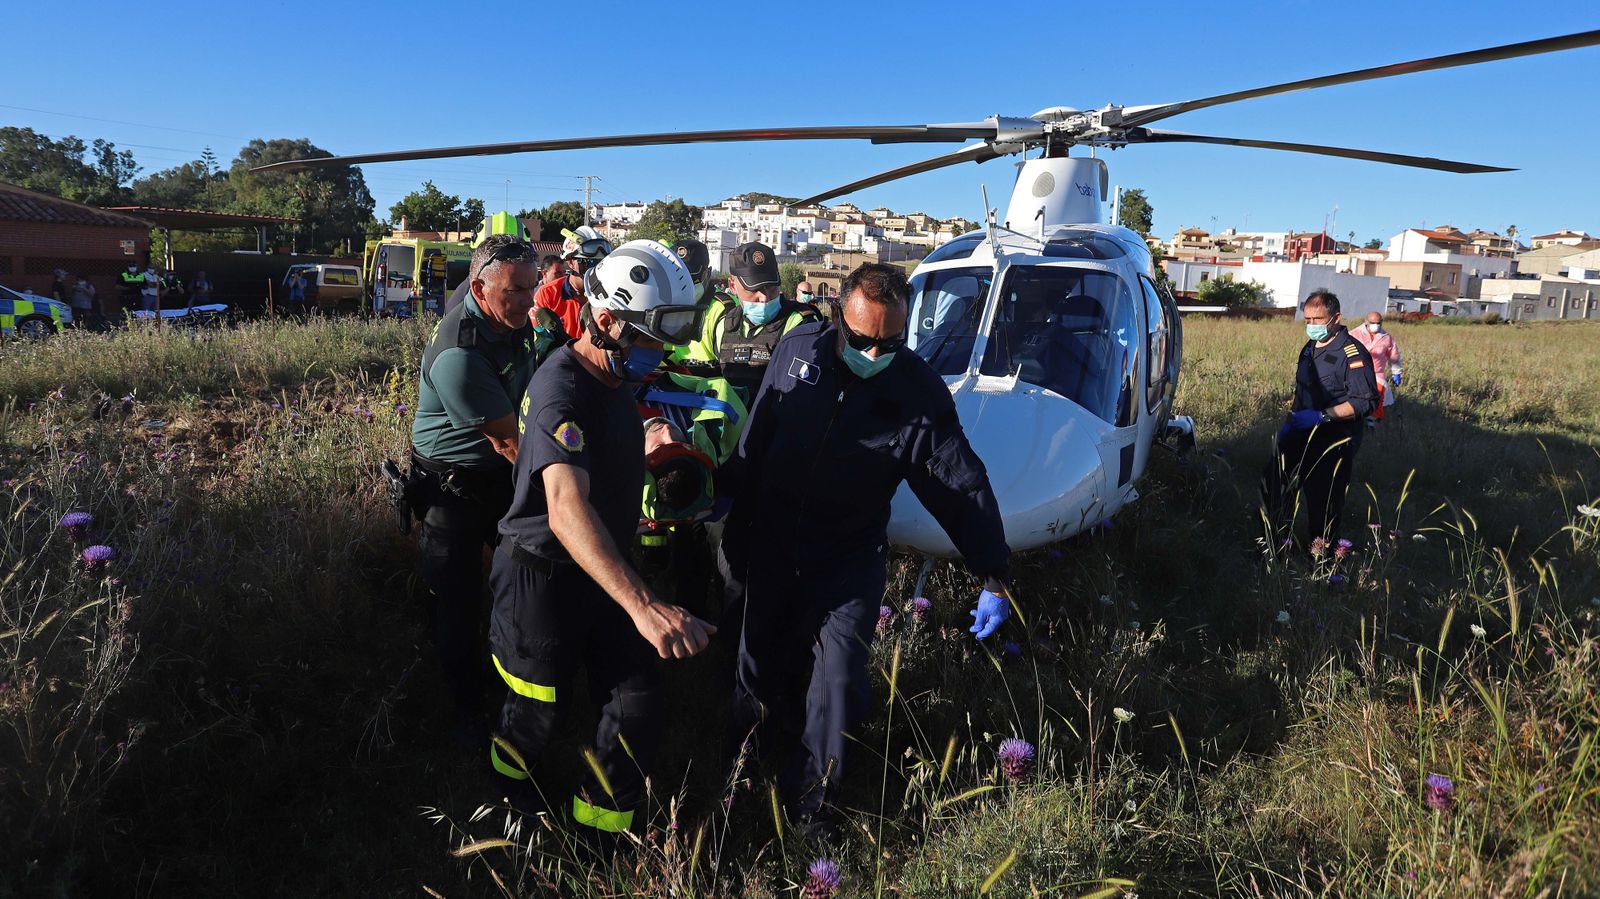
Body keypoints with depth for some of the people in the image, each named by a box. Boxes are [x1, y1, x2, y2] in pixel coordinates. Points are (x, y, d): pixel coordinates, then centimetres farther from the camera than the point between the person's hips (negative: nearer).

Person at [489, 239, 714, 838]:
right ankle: (510, 792, 45)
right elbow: (567, 509, -45)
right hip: (544, 578, -7)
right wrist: (643, 604, -55)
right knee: (536, 713, 13)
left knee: (637, 710, 2)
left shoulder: (612, 379, 4)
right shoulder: (561, 389, -28)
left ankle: (600, 830, 23)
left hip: (601, 571, 8)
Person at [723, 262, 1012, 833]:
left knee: (838, 677, -7)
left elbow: (963, 486, -13)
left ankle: (812, 804, 16)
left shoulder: (920, 393, -16)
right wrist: (737, 527, 6)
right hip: (772, 545, 3)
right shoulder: (799, 348, -9)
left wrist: (993, 577, -15)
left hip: (849, 560, -2)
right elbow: (755, 441, 1)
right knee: (760, 665, 15)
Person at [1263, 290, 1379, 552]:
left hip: (1334, 443, -8)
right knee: (1273, 486, 10)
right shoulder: (1310, 348, 12)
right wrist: (1291, 420, 15)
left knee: (1323, 504, 0)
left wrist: (1321, 416, -27)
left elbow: (1366, 402, -21)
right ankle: (1272, 548, 24)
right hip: (1301, 436, 8)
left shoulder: (1352, 353, -15)